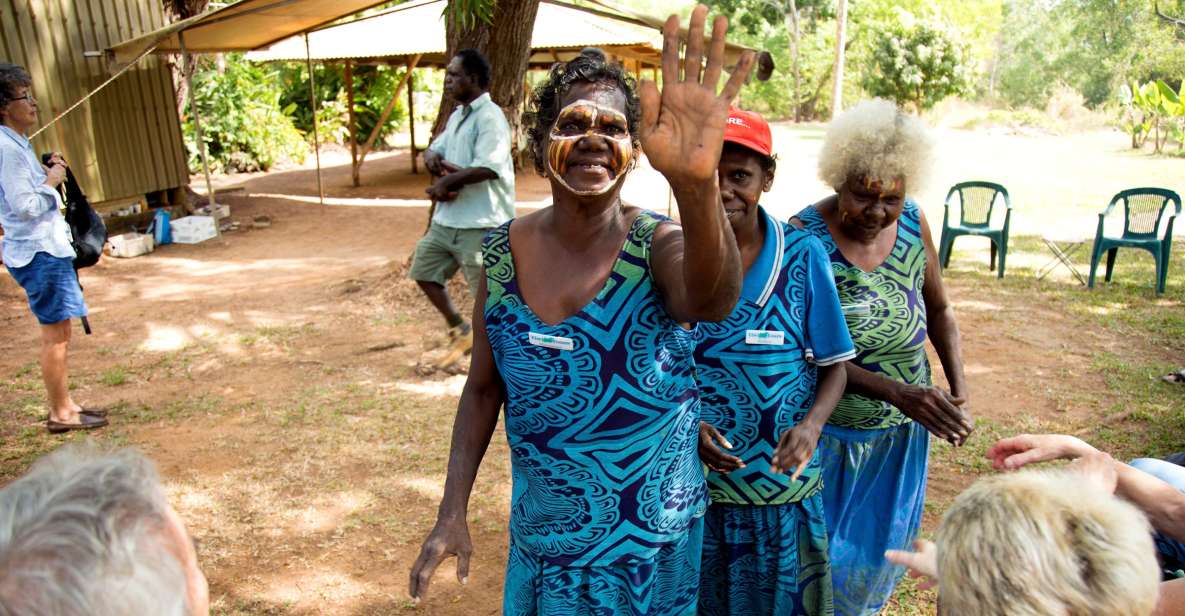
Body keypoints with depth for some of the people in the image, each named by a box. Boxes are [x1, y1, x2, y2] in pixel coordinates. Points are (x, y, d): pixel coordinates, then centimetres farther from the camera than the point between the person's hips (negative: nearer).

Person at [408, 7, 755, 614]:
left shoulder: (658, 245, -17)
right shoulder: (504, 250, -8)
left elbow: (709, 300, -41)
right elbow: (484, 388, 1)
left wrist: (696, 184, -60)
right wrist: (452, 512, -3)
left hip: (651, 541, -1)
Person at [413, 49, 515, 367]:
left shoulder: (490, 117, -16)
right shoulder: (457, 114, 15)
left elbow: (488, 168, -27)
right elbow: (433, 150, 16)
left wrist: (447, 181, -15)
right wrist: (434, 160, -9)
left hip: (480, 224, -10)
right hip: (446, 219, 10)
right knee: (424, 271, 16)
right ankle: (460, 329, 30)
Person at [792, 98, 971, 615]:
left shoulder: (912, 224, -5)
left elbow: (939, 309, 9)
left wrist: (959, 390, -4)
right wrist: (897, 391, -30)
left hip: (902, 432, 5)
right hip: (829, 433, -5)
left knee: (883, 545, 23)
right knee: (823, 551, 11)